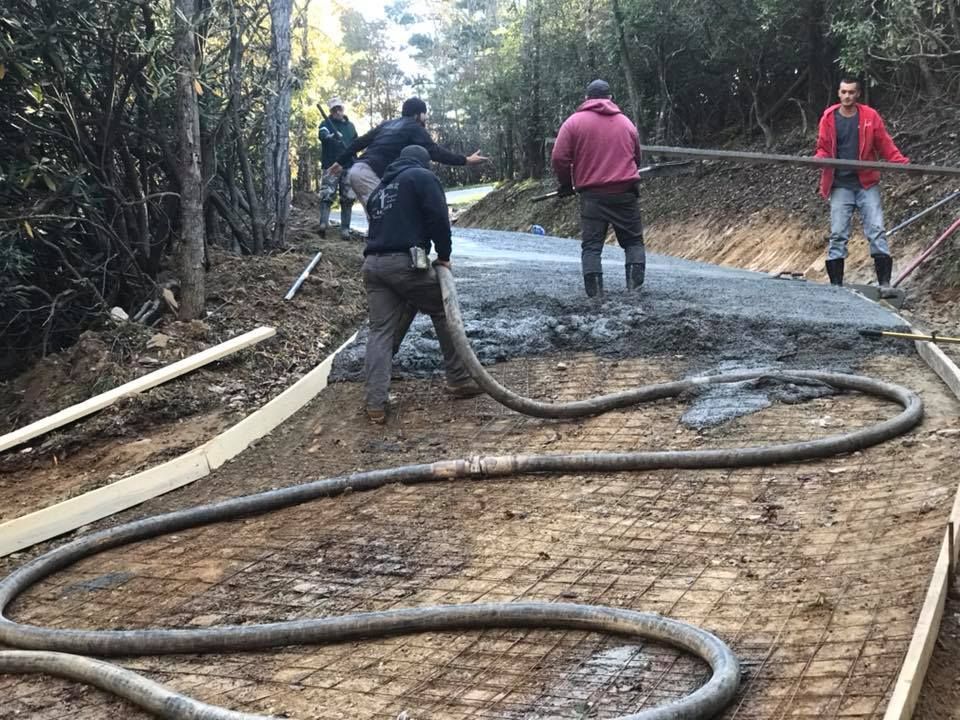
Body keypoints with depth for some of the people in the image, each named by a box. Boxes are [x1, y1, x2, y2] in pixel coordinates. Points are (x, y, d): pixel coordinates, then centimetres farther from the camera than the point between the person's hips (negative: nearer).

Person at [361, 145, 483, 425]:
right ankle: (460, 381, 15)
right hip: (404, 262, -6)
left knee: (379, 331, 2)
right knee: (444, 313, 12)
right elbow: (438, 217, -5)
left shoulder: (380, 189, 28)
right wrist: (444, 254, 5)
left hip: (372, 264, 6)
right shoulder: (422, 177, 7)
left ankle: (375, 404, -7)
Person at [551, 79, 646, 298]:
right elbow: (636, 157, 19)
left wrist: (566, 184, 11)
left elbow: (559, 158, -4)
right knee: (633, 240, 9)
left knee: (591, 245, 2)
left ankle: (595, 292, -8)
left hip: (592, 193, -2)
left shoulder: (574, 122, 1)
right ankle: (635, 284, -7)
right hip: (625, 193, 2)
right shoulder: (626, 122, 12)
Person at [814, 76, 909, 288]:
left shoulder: (870, 116, 2)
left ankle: (885, 283, -6)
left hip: (867, 183, 0)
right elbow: (823, 149, 8)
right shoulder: (829, 118, 3)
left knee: (876, 231, -6)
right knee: (838, 234, -1)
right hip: (840, 185, 0)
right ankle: (836, 284, 3)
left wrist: (903, 163, -11)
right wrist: (818, 160, -15)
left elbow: (886, 145, 3)